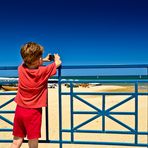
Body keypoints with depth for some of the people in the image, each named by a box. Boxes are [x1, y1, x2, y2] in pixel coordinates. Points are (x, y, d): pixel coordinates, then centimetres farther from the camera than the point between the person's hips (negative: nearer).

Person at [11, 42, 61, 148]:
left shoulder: (21, 68, -6)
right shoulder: (43, 71, -17)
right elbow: (58, 63, 0)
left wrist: (44, 60, 25)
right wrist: (56, 57, 22)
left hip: (20, 110, 5)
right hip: (33, 112, -4)